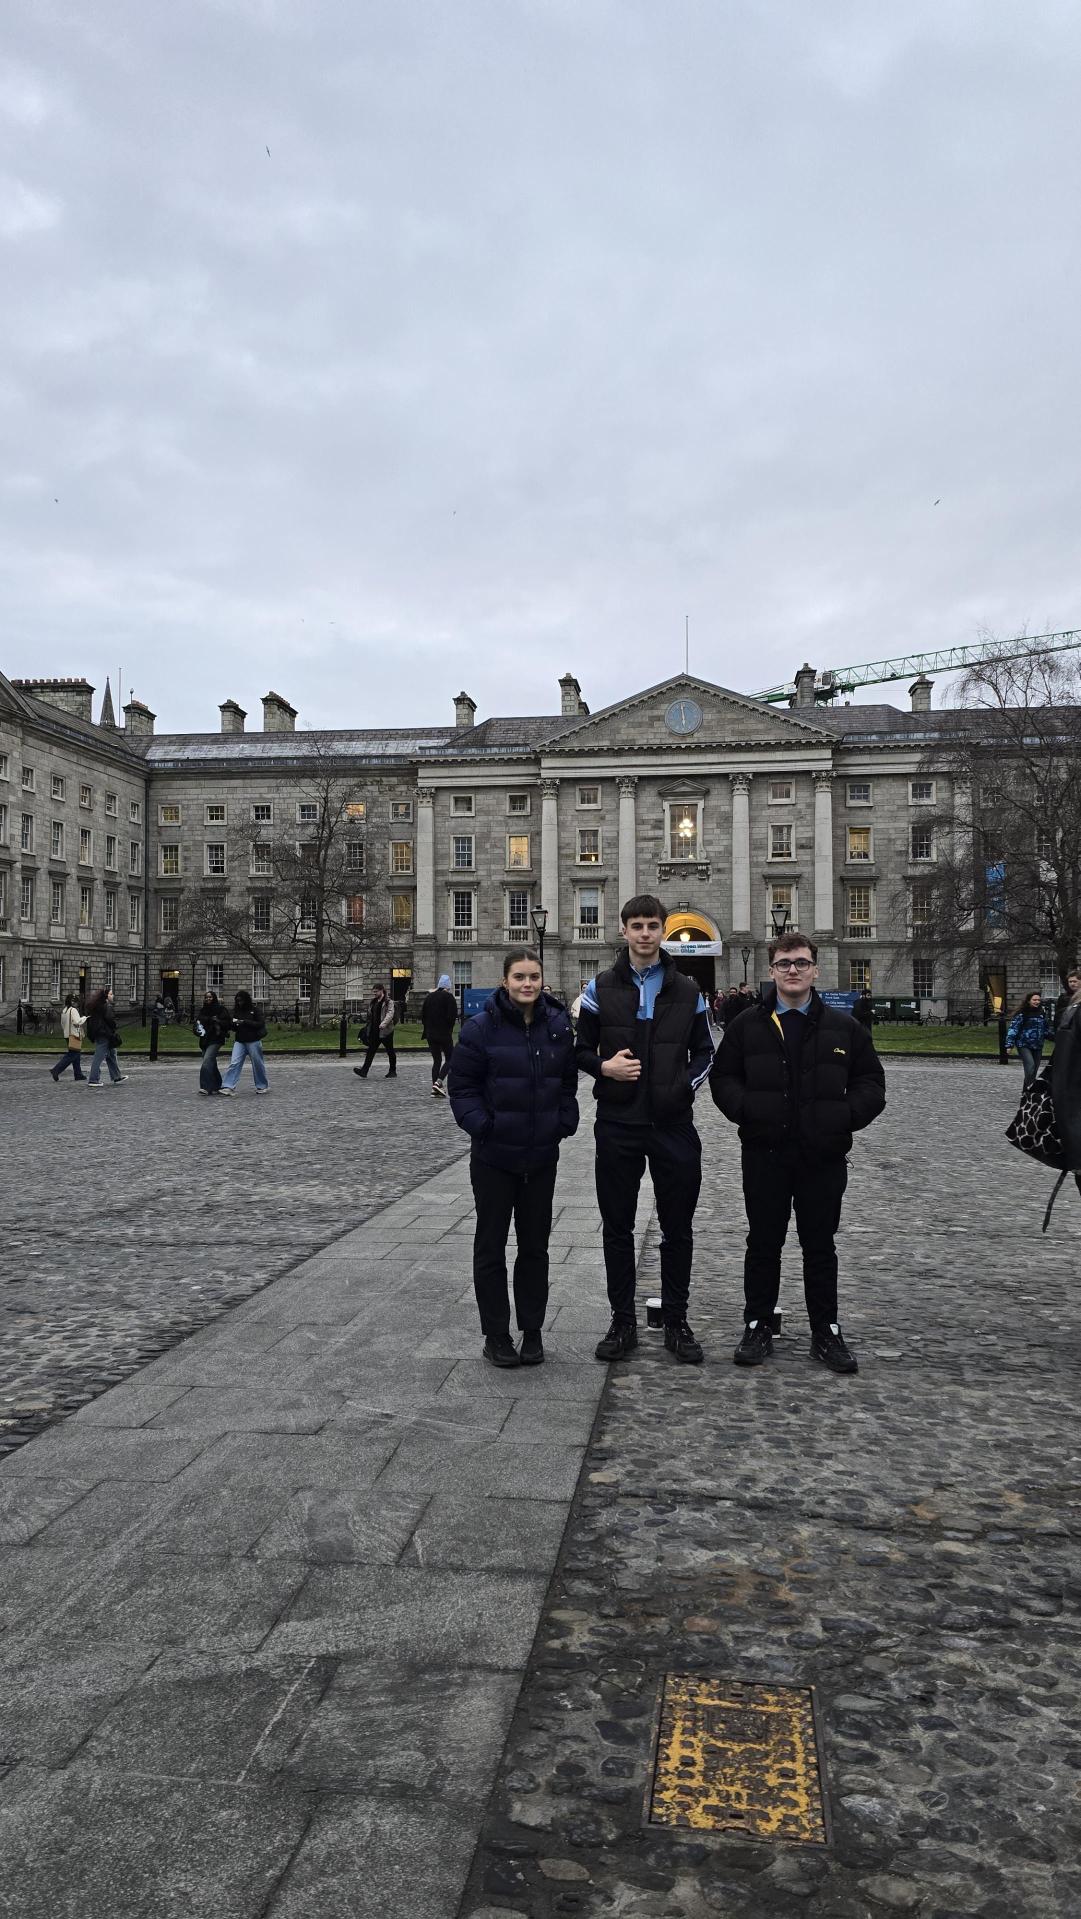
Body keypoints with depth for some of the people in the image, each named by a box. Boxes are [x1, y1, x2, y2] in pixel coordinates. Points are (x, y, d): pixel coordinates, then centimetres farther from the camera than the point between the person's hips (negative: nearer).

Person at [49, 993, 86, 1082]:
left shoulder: (64, 1011, 14)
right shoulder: (73, 1010, -13)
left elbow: (62, 1024, 19)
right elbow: (77, 1022, -22)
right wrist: (84, 1018, -6)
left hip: (67, 1035, 10)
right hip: (74, 1035, -10)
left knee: (77, 1055, 14)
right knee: (71, 1056, -9)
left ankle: (78, 1074, 16)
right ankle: (56, 1070, -17)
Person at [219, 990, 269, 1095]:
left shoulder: (255, 1010, -4)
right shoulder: (237, 1011, 11)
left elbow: (261, 1024, -13)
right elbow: (234, 1028, 15)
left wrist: (245, 1022, -18)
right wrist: (234, 1024, -9)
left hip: (253, 1041, -4)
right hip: (239, 1042, 4)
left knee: (258, 1064, 6)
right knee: (234, 1063, -8)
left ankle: (263, 1086, 21)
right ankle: (228, 1087, -13)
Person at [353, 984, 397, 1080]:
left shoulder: (389, 1002, -8)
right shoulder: (374, 1002, 15)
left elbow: (390, 1013, -22)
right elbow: (370, 1016, 23)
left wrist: (383, 1024, -36)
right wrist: (366, 1026, 21)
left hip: (385, 1031, -7)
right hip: (374, 1031, 7)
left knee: (390, 1051, 5)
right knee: (370, 1051, -1)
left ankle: (393, 1072, 16)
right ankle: (364, 1071, -7)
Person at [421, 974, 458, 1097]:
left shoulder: (430, 997, 11)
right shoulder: (449, 997, -8)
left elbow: (423, 1015, 14)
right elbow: (453, 1015, -16)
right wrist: (450, 1029, -1)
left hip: (431, 1034, 6)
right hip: (444, 1034, -6)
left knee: (436, 1060, 11)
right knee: (449, 1058, 4)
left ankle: (435, 1088, 5)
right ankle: (439, 1081, -15)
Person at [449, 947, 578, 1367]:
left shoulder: (559, 1026, 1)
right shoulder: (481, 1028, -11)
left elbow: (569, 1082, 11)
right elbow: (462, 1086, -7)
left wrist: (564, 1124, 0)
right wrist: (482, 1126, -16)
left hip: (542, 1157, 3)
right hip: (494, 1158, -3)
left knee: (535, 1246, 13)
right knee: (491, 1246, 7)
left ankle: (532, 1331, 25)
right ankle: (495, 1334, 19)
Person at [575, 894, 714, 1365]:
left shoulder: (686, 990, 6)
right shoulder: (602, 988, 3)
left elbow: (705, 1051, 11)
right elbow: (581, 1050, 6)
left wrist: (686, 1085, -6)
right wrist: (604, 1067, -14)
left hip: (674, 1123, 1)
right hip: (617, 1123, 0)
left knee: (678, 1229, 7)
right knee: (617, 1227, 7)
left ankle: (676, 1322, 20)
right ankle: (623, 1321, 19)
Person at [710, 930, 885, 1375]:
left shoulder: (843, 1027, 3)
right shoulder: (748, 1025, 3)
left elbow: (871, 1083, 7)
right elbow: (722, 1077, 7)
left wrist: (845, 1116, -10)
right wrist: (745, 1109, -11)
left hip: (824, 1155, 0)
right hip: (765, 1153, 0)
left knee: (820, 1245, 10)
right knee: (763, 1243, 9)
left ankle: (826, 1332, 21)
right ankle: (758, 1328, 20)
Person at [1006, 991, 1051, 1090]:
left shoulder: (1042, 1014, 10)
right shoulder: (1022, 1014, -9)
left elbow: (1047, 1029, 25)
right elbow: (1013, 1029, -10)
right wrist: (1010, 1045, -14)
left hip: (1038, 1046, 6)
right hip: (1024, 1045, -6)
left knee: (1034, 1070, 6)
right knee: (1030, 1066, -22)